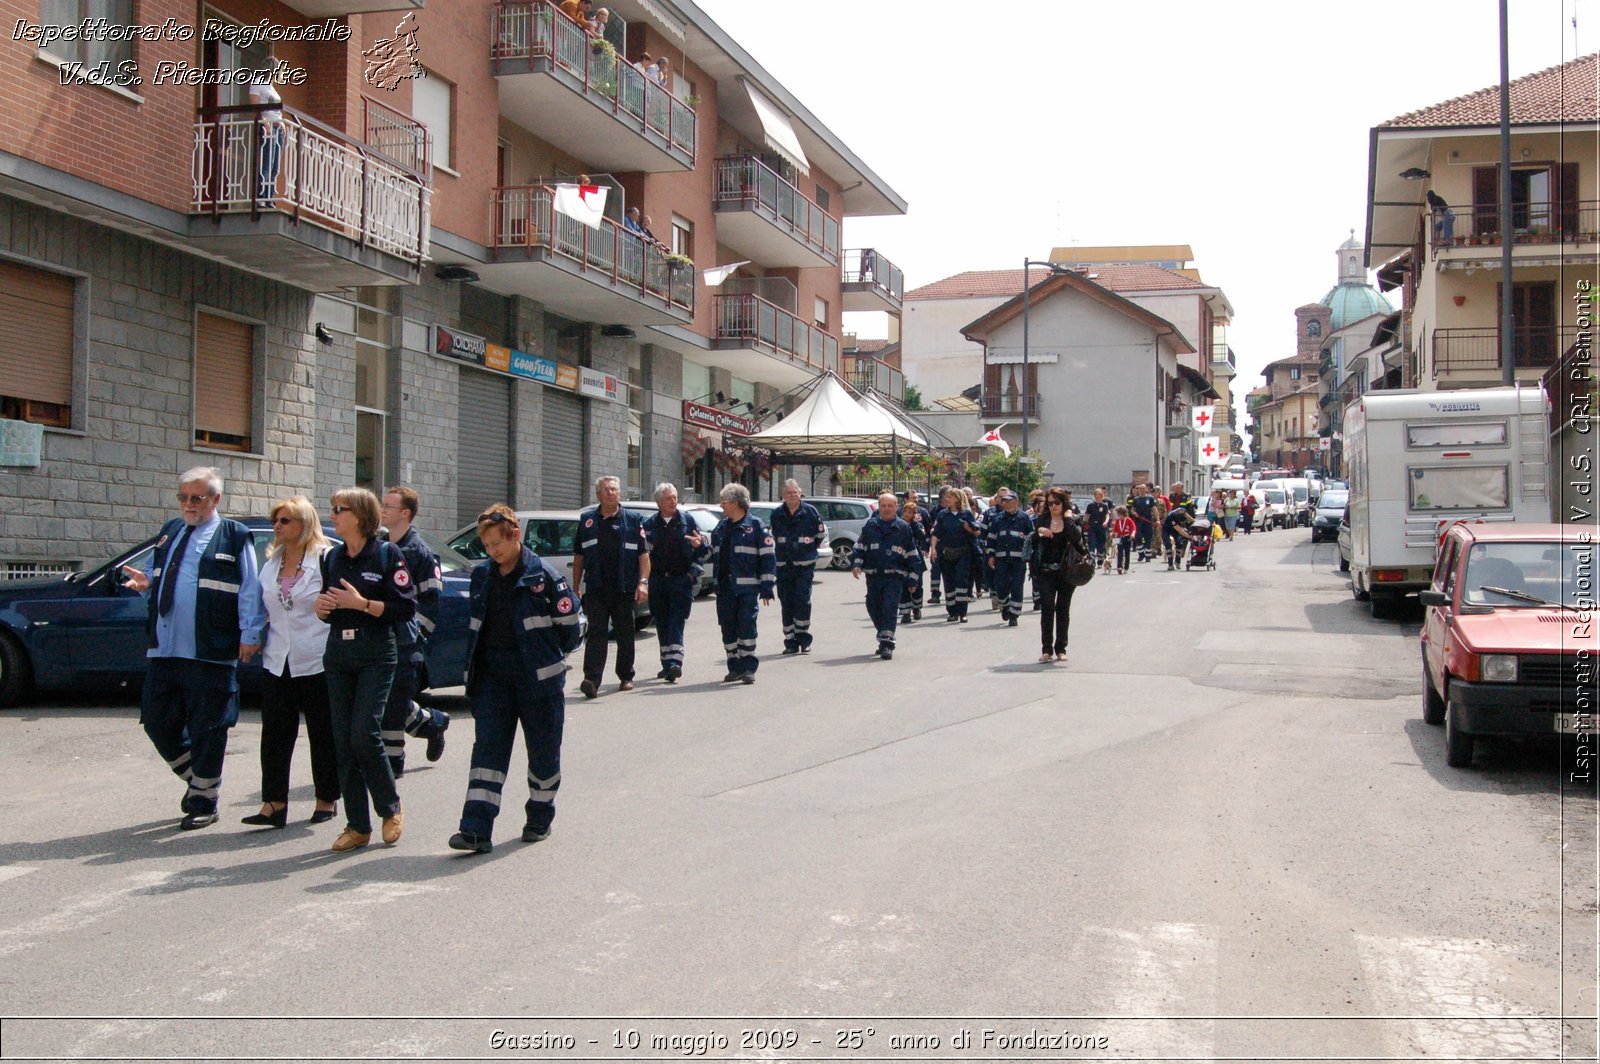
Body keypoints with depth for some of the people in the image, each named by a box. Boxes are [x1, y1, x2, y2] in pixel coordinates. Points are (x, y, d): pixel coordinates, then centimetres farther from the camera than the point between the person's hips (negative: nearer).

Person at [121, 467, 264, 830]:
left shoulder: (234, 537, -3)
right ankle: (196, 778, 30)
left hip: (210, 653, -6)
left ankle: (203, 802, 14)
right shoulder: (169, 532, 15)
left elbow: (249, 590, -6)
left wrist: (250, 634, -10)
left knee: (206, 729, 1)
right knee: (157, 721, 10)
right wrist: (145, 580, 4)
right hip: (164, 649, 6)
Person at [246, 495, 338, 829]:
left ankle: (327, 799, 16)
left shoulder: (326, 558, -7)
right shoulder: (272, 562, 14)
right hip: (278, 662, 6)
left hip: (316, 662, -6)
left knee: (323, 733, 5)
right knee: (275, 733, 0)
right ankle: (274, 804, 1)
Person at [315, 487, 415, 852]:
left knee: (364, 734, -14)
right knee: (343, 741, 3)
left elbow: (406, 608, -10)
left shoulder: (387, 555, -5)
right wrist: (321, 607, -1)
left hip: (376, 654, -6)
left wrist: (361, 603, -17)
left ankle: (391, 808, 9)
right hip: (338, 654, 6)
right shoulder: (332, 558, 13)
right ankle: (357, 826, 9)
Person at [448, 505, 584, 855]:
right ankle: (476, 829, -10)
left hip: (538, 678, -4)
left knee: (543, 750, 8)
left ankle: (540, 819, 25)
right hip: (492, 677, 4)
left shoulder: (543, 575, -11)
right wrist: (475, 667, 15)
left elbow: (573, 623, -4)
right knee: (487, 749, -5)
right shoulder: (482, 576, 7)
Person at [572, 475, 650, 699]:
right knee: (596, 633, -8)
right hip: (596, 590, 0)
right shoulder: (587, 520, 10)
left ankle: (626, 677, 23)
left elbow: (643, 554, 2)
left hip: (624, 589, 0)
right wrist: (575, 586, 9)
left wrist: (643, 582, -10)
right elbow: (579, 556, 14)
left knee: (625, 635, 9)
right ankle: (591, 680, -16)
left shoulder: (633, 519, 5)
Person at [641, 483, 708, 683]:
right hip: (657, 581, 3)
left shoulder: (687, 521, 5)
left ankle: (674, 662, -20)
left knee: (676, 622, -12)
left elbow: (705, 550, 8)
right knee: (662, 624, 8)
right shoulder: (649, 524, 8)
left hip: (681, 579, -3)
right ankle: (667, 663, 17)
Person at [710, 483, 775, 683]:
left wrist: (767, 587, -9)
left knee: (746, 626, -7)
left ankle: (748, 668, 0)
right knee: (728, 629, 7)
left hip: (747, 588, -6)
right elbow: (713, 554, 25)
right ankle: (735, 668, 16)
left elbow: (768, 558, -5)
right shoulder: (721, 527, 15)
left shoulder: (755, 526, -3)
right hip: (724, 588, 6)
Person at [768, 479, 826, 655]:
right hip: (783, 566, 3)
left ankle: (803, 639, 0)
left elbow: (822, 534, 9)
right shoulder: (776, 515, 7)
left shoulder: (810, 512, -1)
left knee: (803, 601, -10)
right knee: (786, 603, 3)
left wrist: (811, 547, 8)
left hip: (805, 565, -3)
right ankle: (791, 642, 9)